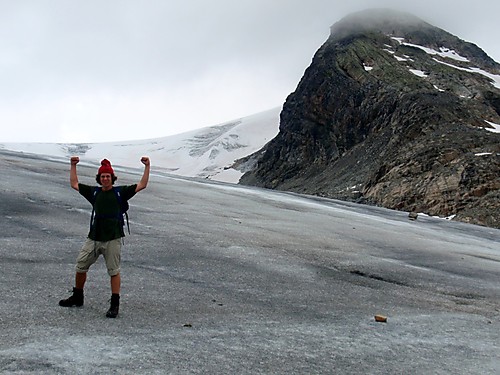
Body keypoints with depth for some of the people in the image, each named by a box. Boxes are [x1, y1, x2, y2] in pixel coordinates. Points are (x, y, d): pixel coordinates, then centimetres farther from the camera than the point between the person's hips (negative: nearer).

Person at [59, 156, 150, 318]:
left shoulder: (120, 192, 3)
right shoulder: (94, 192, 12)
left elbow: (142, 185, -1)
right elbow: (74, 184, 21)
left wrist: (147, 167, -8)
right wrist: (73, 166, 18)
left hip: (112, 239, -4)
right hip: (93, 238, 4)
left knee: (114, 271, -1)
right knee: (80, 267, 10)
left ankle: (115, 304, 6)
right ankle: (77, 297, 30)